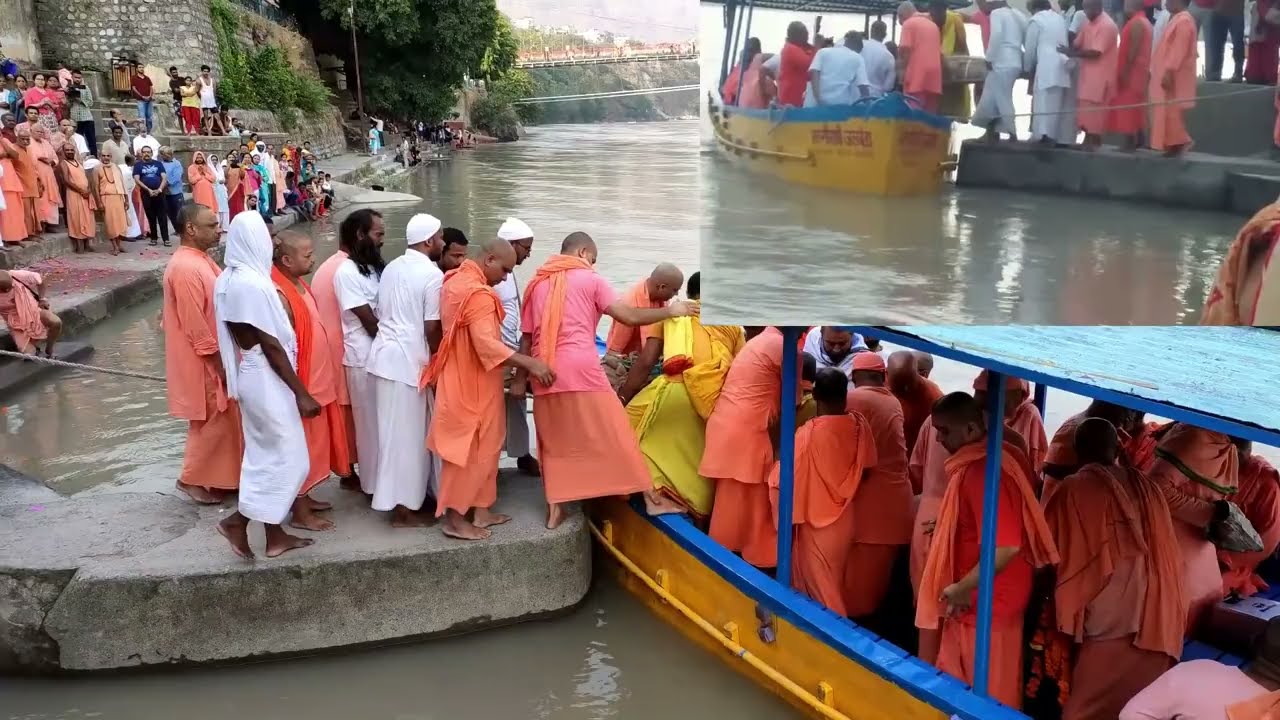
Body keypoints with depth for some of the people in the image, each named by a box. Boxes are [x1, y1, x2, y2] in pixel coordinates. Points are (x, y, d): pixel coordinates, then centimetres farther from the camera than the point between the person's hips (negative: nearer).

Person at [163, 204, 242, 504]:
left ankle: (221, 477, 26)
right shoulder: (185, 268, -23)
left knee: (225, 420, 16)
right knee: (212, 422, 1)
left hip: (216, 356, 10)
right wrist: (218, 363, -20)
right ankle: (192, 478, 15)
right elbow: (195, 327, -24)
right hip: (204, 362, -10)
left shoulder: (199, 259, 9)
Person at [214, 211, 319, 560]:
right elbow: (271, 345, -21)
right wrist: (301, 392, -16)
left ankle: (275, 535, 21)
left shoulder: (228, 279, 6)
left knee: (266, 455, 14)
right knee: (287, 458, 1)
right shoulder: (252, 284, -22)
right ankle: (238, 520, 5)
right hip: (267, 380, -10)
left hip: (250, 376, 10)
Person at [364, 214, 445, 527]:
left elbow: (381, 313, 15)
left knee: (393, 431, 16)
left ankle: (396, 498, 27)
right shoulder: (432, 275, -13)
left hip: (384, 352, 8)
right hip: (409, 359, -8)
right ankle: (403, 508, 7)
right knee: (408, 435, 0)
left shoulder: (391, 268, 11)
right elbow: (432, 329, -14)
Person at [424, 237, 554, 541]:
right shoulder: (478, 293, -22)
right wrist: (529, 363, -33)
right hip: (472, 384, -10)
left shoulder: (455, 281, 9)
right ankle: (454, 517, 4)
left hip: (461, 378, 10)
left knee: (480, 445, 15)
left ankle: (479, 509, 22)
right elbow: (486, 344, -32)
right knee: (470, 448, -2)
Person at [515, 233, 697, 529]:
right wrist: (670, 310, 8)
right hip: (582, 371, -4)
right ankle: (651, 498, 10)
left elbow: (526, 337, 16)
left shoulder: (537, 284, 17)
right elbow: (629, 317, -3)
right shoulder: (591, 280, 4)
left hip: (546, 374, 4)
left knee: (554, 443, 14)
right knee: (615, 435, 4)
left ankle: (555, 509, 10)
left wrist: (520, 378, 19)